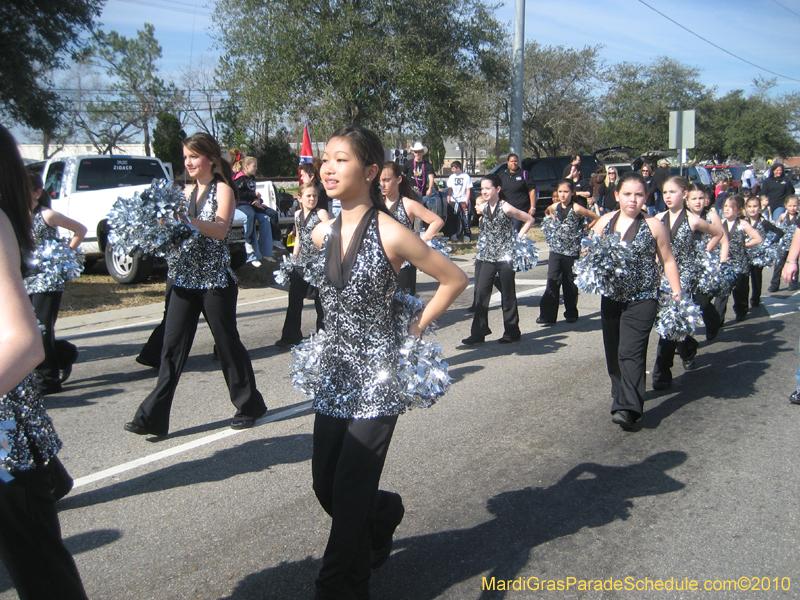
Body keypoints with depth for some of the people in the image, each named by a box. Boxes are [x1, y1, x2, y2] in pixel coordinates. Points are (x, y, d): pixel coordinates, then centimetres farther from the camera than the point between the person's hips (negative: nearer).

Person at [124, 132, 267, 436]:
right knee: (172, 346, 2)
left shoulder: (222, 189, -3)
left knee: (227, 343, 5)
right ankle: (152, 417, 4)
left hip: (215, 280, -5)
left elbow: (220, 229, -18)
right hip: (184, 279, 5)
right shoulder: (187, 192, 15)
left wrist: (185, 219, -29)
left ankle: (249, 405, 22)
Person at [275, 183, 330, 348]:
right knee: (294, 300, 8)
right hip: (301, 263, 6)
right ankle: (291, 336, 19)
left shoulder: (321, 213, -7)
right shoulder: (297, 214, 11)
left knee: (320, 300, 4)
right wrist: (293, 259, 18)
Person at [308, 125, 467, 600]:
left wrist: (415, 329, -3)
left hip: (376, 372, -6)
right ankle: (385, 513, 41)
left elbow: (455, 280, -5)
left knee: (350, 491, -3)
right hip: (334, 369, 6)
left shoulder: (390, 234, -14)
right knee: (325, 485, 11)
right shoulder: (323, 234, 3)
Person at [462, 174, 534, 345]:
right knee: (482, 292, -2)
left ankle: (512, 332, 18)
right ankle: (478, 332, 4)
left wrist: (518, 239, -7)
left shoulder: (505, 208, -13)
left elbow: (529, 220, -6)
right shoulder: (483, 208, 3)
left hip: (505, 255, -5)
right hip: (488, 255, 5)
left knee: (508, 295, 5)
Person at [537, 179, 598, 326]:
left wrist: (583, 229, -2)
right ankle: (547, 315, -8)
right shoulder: (554, 207, 2)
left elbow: (596, 218, -5)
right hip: (556, 249, 3)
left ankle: (571, 313, 25)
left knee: (570, 283, 9)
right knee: (552, 281, -6)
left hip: (572, 250, -3)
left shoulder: (576, 209, -11)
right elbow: (547, 212, 27)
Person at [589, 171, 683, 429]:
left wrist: (677, 293, -1)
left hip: (642, 299, -4)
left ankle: (628, 407, -18)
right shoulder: (605, 221, 6)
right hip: (611, 297, 4)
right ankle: (621, 395, 30)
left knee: (630, 352, -14)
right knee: (613, 352, 12)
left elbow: (668, 261, 4)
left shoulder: (653, 225, -2)